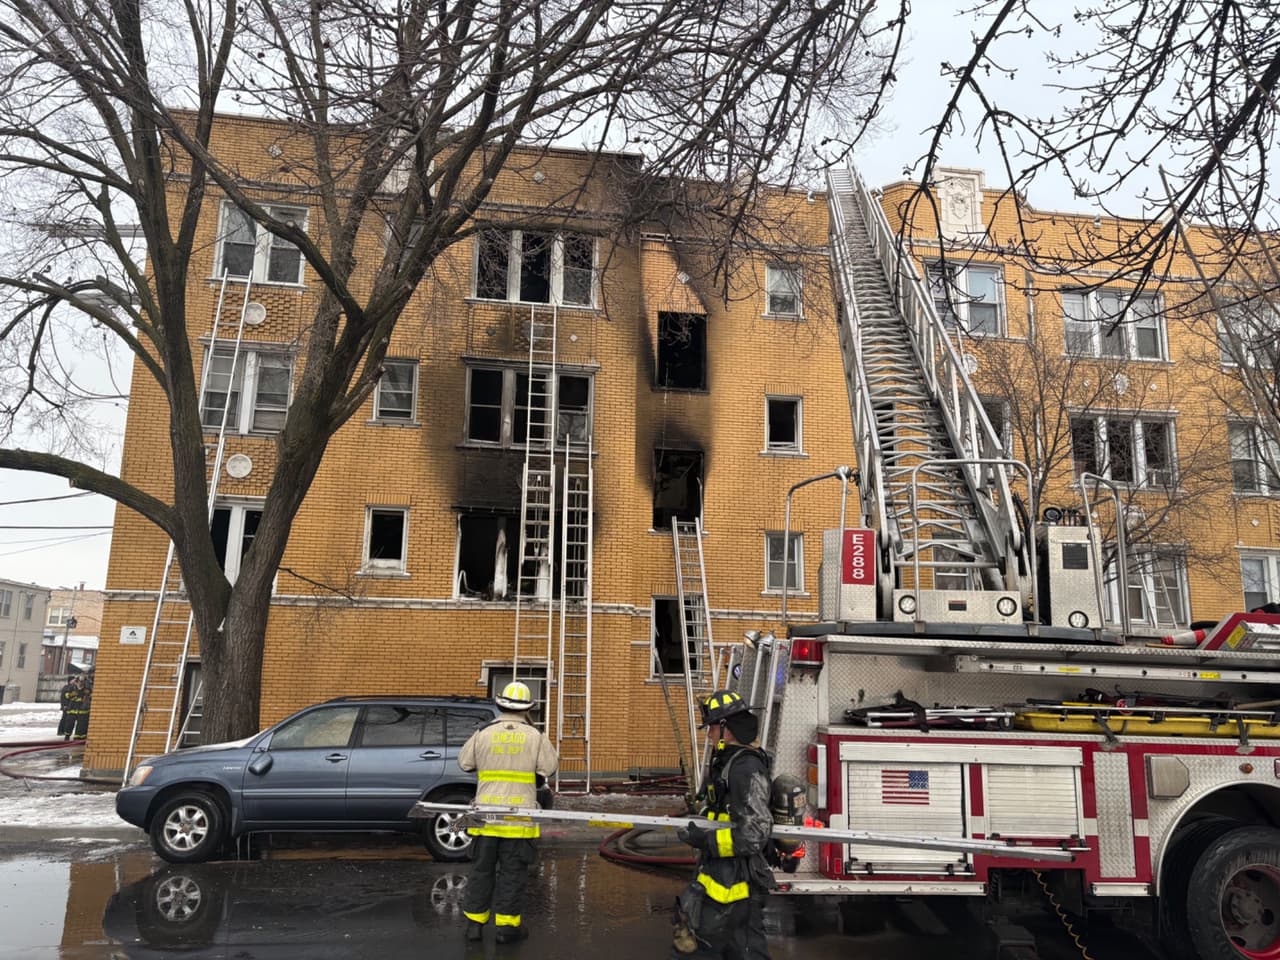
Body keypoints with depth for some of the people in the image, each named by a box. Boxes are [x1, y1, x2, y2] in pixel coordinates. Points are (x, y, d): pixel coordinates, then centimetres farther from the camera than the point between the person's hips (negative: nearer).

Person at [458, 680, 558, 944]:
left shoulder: (483, 734, 0)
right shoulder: (535, 736, -4)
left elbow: (464, 762, 9)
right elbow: (549, 768, -1)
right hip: (519, 816, -2)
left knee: (482, 868, 14)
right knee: (512, 872, 7)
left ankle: (475, 922, 20)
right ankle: (506, 925, 10)